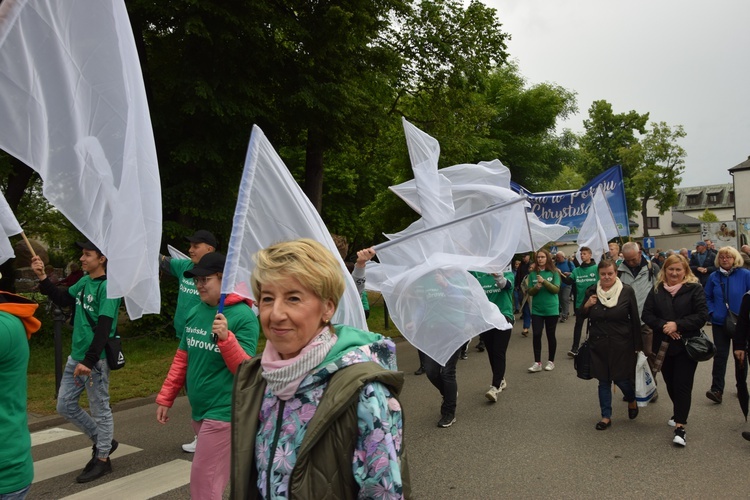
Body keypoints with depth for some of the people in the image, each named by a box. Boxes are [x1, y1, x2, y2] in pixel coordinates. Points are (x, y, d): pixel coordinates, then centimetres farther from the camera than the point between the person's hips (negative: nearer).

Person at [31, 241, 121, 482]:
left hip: (96, 359, -9)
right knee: (65, 405, 17)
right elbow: (62, 299, 23)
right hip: (76, 356, 9)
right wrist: (42, 277, 10)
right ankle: (102, 440, 32)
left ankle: (102, 459, 20)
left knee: (100, 410, 4)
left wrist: (89, 361, -26)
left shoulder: (108, 287, -18)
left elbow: (103, 328, -23)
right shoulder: (84, 282, 8)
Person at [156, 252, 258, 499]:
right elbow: (182, 359, 14)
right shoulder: (194, 313, 6)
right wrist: (166, 398, 13)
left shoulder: (243, 316, -15)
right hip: (199, 410, 7)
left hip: (223, 412, -7)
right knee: (224, 475, 20)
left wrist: (225, 337, -30)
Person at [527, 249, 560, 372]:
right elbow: (530, 292, 1)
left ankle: (551, 361, 21)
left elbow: (556, 289, -13)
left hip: (551, 309, -2)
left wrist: (544, 281, -25)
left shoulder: (554, 273, -4)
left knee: (550, 335, 8)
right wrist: (537, 287, -20)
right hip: (536, 310, 2)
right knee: (536, 335, -2)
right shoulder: (532, 274, 1)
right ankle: (537, 363, 4)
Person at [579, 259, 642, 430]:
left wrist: (637, 345, -3)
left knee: (621, 379, 4)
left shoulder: (627, 291, -8)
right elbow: (583, 316, 11)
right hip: (599, 345, 3)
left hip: (621, 345, -2)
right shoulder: (592, 291, 0)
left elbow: (635, 319, -4)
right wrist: (586, 306, -11)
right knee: (603, 381, 9)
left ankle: (632, 401, 38)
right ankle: (606, 416, 22)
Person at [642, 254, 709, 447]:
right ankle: (679, 414, 36)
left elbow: (702, 315, -11)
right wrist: (663, 326, -17)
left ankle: (680, 427, -3)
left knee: (682, 385, -5)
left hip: (687, 345, -4)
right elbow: (646, 314, 0)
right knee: (670, 383, 14)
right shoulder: (657, 290, 4)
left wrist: (677, 325, -19)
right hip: (663, 344, 4)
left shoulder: (694, 288, -4)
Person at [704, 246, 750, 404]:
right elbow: (707, 297, 8)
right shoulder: (714, 276, -1)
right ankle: (717, 390, -4)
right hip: (719, 323, 1)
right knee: (720, 355, -4)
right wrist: (712, 312, -5)